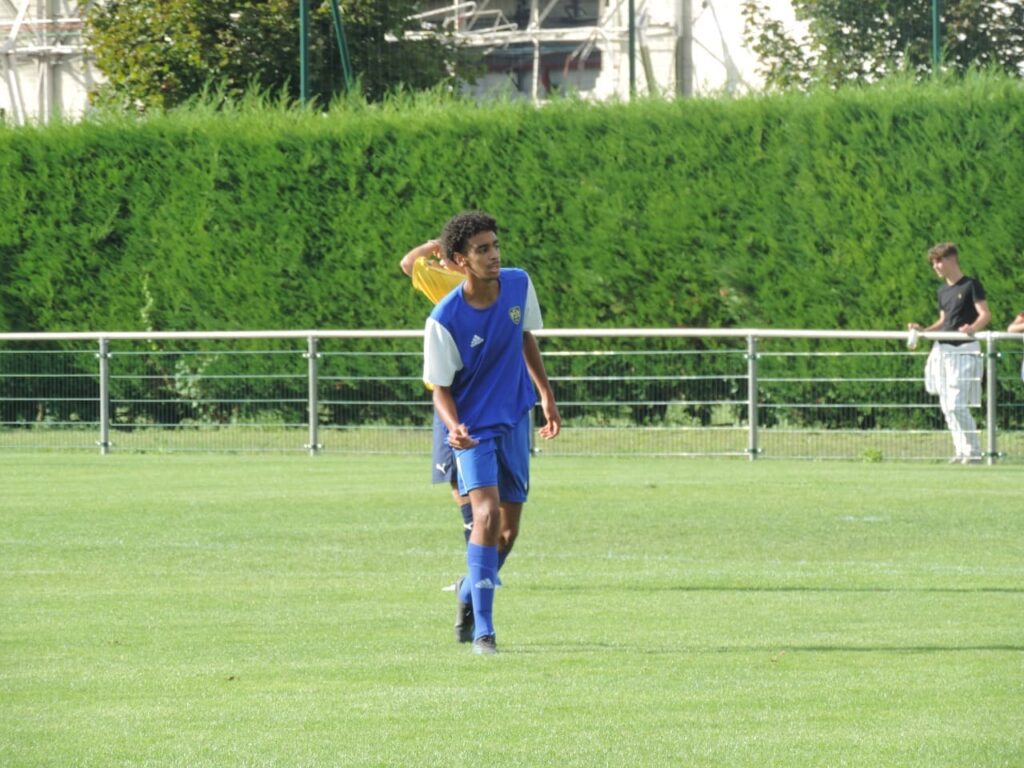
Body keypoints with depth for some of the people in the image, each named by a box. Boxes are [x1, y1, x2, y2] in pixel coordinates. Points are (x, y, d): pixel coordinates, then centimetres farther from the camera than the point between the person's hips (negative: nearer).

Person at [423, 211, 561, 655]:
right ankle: (482, 631, -21)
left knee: (509, 527, 11)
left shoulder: (519, 285, -7)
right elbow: (441, 388, -14)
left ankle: (470, 592, 40)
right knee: (487, 513, -23)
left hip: (515, 419, 5)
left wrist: (546, 395, 15)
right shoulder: (444, 320, -22)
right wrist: (453, 427, -34)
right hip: (474, 426, -5)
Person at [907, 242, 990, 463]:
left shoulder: (971, 286, -5)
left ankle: (974, 451, -8)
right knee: (947, 406, 6)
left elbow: (985, 314, -12)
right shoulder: (943, 291, 17)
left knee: (957, 405, -15)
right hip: (942, 350, 8)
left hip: (964, 349, -8)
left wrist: (972, 328, -31)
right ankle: (961, 450, 13)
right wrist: (924, 330, 12)